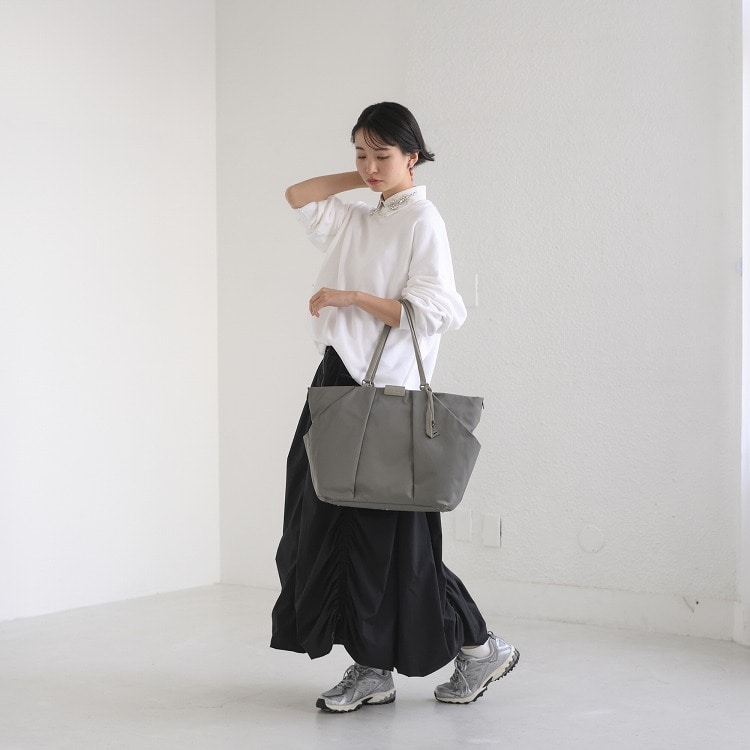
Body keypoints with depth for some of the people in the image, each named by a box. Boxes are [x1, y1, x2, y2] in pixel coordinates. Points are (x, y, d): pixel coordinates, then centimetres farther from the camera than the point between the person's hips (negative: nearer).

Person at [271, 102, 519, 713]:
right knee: (334, 528, 5)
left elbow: (432, 311, -16)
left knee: (384, 535, -4)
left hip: (385, 391, -8)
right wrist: (362, 178, 16)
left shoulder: (422, 221, -7)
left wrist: (350, 297, -14)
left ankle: (480, 648, 10)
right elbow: (299, 197, 27)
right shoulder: (357, 220, 17)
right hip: (339, 380, 8)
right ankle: (372, 670, 12)